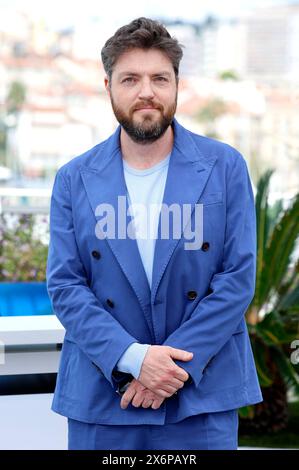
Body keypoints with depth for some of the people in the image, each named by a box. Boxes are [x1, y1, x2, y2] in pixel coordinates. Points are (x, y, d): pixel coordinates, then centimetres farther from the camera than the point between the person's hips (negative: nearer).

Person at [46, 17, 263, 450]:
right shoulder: (74, 180, 3)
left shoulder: (225, 167, 0)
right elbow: (64, 285, -2)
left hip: (202, 396, -1)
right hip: (101, 396, 1)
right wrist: (132, 358, -15)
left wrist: (177, 365, -12)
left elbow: (239, 277, -4)